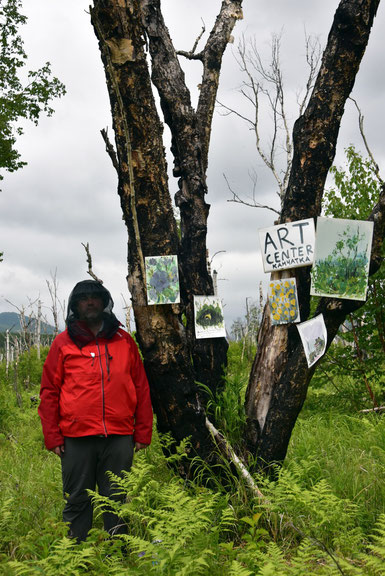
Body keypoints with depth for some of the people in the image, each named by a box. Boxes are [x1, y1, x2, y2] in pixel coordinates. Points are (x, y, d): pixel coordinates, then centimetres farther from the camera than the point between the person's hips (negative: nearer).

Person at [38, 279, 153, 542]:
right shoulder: (63, 343, 6)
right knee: (77, 501, 7)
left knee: (116, 500, 9)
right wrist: (52, 436, -1)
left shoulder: (124, 341, 10)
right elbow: (49, 392, 5)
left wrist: (143, 433, 6)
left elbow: (141, 389, 10)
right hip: (76, 438, -1)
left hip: (119, 437, 1)